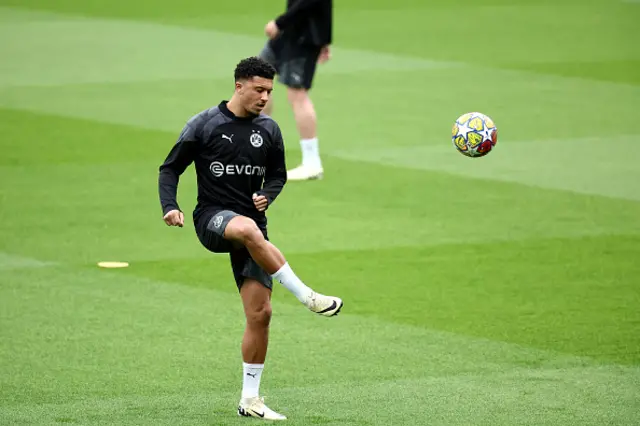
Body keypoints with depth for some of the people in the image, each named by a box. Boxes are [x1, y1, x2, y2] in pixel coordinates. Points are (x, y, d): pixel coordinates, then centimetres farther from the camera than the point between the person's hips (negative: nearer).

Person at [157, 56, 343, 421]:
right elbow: (171, 168, 2)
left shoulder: (269, 130, 7)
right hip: (212, 219, -4)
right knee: (248, 229, -41)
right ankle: (307, 296, -37)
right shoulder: (204, 125, -3)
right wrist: (170, 206, -15)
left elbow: (278, 174, 19)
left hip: (251, 221, 4)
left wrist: (267, 195, -3)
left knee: (261, 313, -4)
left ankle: (250, 399, 6)